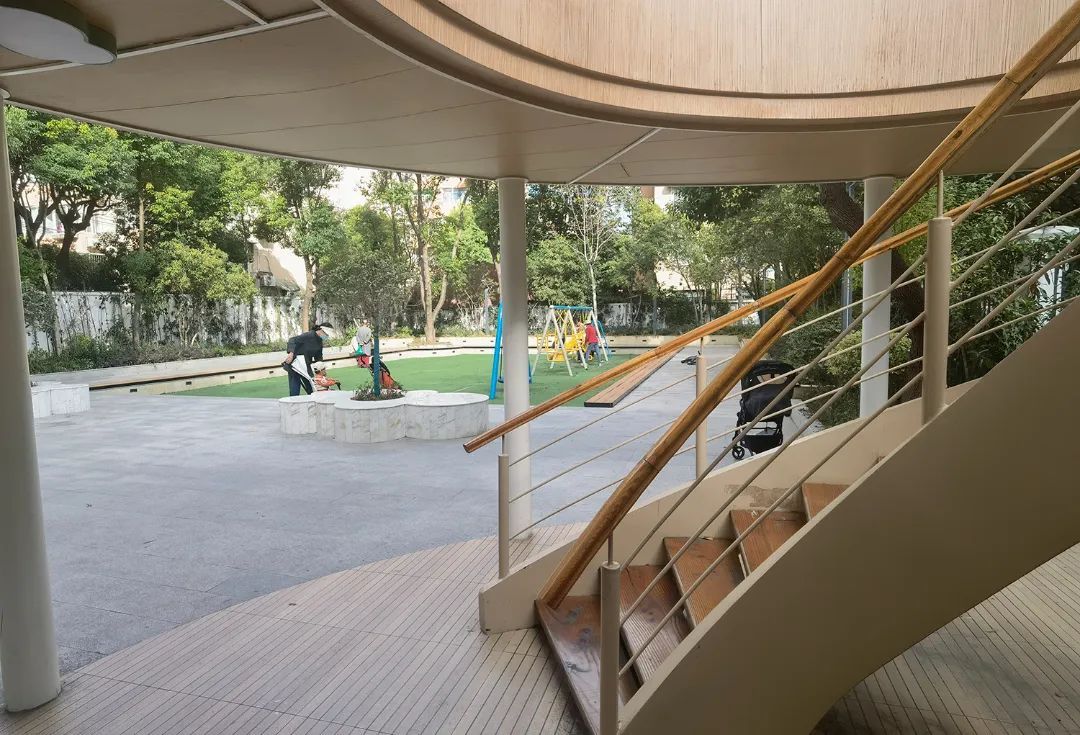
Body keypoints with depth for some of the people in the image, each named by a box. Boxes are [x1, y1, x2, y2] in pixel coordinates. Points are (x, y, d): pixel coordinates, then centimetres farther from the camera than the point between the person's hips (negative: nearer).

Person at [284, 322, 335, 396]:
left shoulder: (319, 343, 8)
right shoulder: (309, 335, -16)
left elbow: (318, 357, 14)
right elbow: (293, 340, -23)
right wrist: (291, 353, -37)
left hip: (306, 369, 8)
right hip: (295, 367, -8)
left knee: (312, 390, 9)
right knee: (294, 392, -8)